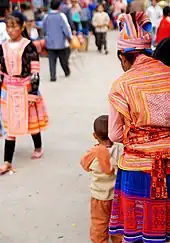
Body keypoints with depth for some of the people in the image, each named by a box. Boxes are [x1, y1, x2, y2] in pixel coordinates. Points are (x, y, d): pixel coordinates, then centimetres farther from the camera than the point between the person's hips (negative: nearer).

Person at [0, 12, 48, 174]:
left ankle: (38, 148, 39)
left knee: (32, 121, 13)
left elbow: (35, 72, -11)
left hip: (26, 90, -3)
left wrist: (33, 93, -14)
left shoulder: (29, 46, -10)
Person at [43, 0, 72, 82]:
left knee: (52, 61, 3)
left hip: (50, 43, 2)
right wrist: (70, 37, -2)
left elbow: (44, 29, 11)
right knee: (63, 59, 16)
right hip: (61, 42, -2)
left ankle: (53, 76, -3)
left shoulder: (47, 17, 0)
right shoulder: (61, 16, -12)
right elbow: (66, 28, -15)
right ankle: (67, 71, 34)